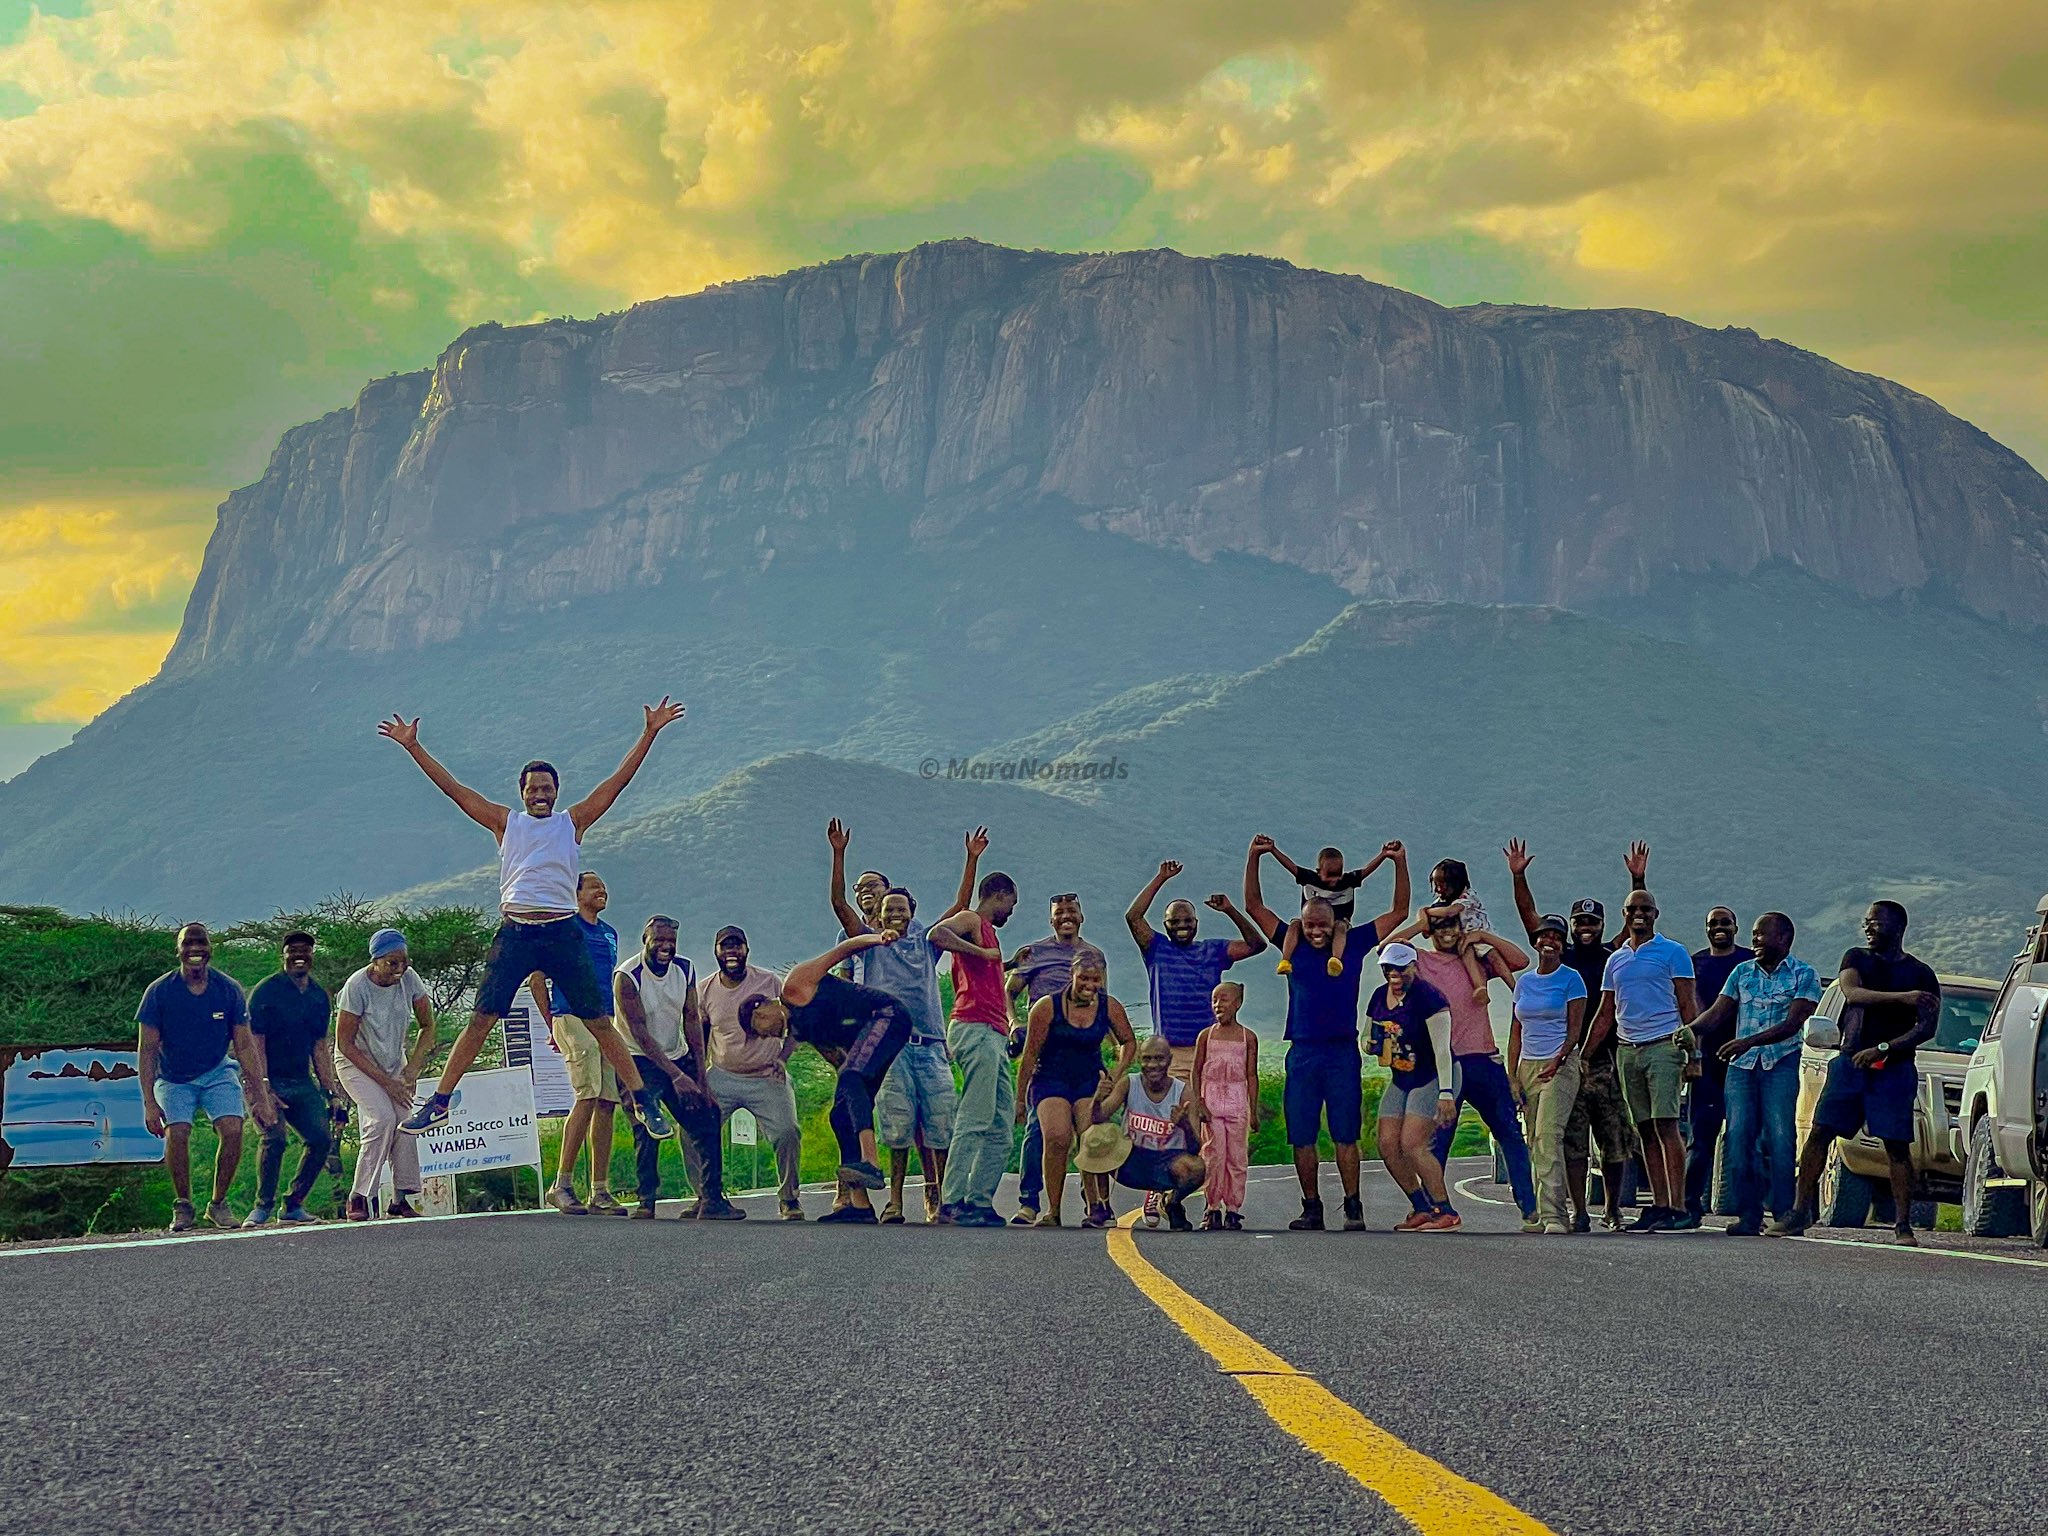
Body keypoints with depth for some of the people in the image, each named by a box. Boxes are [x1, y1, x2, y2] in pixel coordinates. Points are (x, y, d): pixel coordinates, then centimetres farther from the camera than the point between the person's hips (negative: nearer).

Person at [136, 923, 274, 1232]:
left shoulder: (229, 990, -8)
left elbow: (245, 1046, -4)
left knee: (233, 1130, -20)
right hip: (174, 1079, -1)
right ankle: (183, 1207, -6)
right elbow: (147, 1050, -12)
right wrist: (149, 1103, -19)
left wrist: (260, 1098, -8)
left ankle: (218, 1203, -3)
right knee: (177, 1133, -24)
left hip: (217, 1073, 1)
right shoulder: (159, 992, -14)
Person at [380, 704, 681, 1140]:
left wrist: (649, 734, -1)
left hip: (563, 933, 0)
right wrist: (413, 746, 2)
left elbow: (617, 782, 5)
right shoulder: (505, 822, 11)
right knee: (481, 1020, -4)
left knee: (599, 1022, 1)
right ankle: (438, 1103, 2)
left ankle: (644, 1098, 6)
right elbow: (454, 788, 7)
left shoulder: (573, 822, 10)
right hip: (515, 933, 0)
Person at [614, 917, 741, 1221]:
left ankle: (711, 1198, -4)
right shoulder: (627, 977, -19)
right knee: (647, 1131, -21)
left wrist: (700, 1076, -6)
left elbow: (692, 1021, 1)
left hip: (678, 1056, 6)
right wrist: (677, 1076, -26)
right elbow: (640, 1033, -21)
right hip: (639, 1060, -6)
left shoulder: (685, 970, -2)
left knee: (706, 1118, -5)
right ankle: (646, 1202, -12)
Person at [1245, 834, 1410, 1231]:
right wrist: (1254, 858, 0)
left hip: (1342, 1052, -2)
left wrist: (1400, 864, -1)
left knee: (1346, 1135, -1)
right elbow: (1254, 906, 9)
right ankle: (1311, 1208, 10)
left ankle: (1353, 1207, 3)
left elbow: (1399, 912, 9)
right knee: (1301, 1137, 2)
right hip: (1302, 1053, 2)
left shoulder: (1353, 944, 6)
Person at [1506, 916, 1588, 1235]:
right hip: (1528, 1065, 6)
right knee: (1534, 1141, 4)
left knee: (1548, 1135, -19)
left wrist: (1558, 1061, -19)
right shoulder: (1524, 981, 15)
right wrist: (1511, 1073, 8)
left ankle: (1554, 1214, -25)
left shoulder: (1571, 979, 0)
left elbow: (1575, 1028, -5)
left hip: (1560, 1066, -6)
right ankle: (1541, 1212, 8)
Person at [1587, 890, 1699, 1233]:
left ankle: (1677, 1206, -15)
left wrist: (1692, 1053, -10)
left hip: (1663, 1046, -6)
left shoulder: (1672, 952, 2)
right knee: (1645, 1131, 4)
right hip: (1627, 1050, 6)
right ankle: (1659, 1205, 5)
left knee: (1666, 1125, -13)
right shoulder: (1615, 960, 17)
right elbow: (1606, 1014, 21)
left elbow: (1687, 1005, -1)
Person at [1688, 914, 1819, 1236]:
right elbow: (1716, 1013, 12)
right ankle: (1748, 1215, 0)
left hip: (1782, 1063, -4)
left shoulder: (1803, 974, 1)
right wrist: (1689, 1030, -8)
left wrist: (1749, 1041, -23)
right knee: (1739, 1138, -4)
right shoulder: (1742, 972, 16)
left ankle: (1784, 1213, -8)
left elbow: (1793, 1023, -11)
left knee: (1780, 1138, -11)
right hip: (1740, 1065, 4)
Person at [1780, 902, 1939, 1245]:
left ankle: (1903, 1224, -1)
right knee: (1819, 1134, -4)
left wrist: (1882, 1049, -14)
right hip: (1850, 1061, 2)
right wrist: (1902, 998, -22)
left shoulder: (1921, 975, 6)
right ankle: (1801, 1213, 0)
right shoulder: (1856, 959, 11)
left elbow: (1926, 1028, -2)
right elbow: (1853, 993, -10)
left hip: (1894, 1069, -2)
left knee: (1897, 1146, -5)